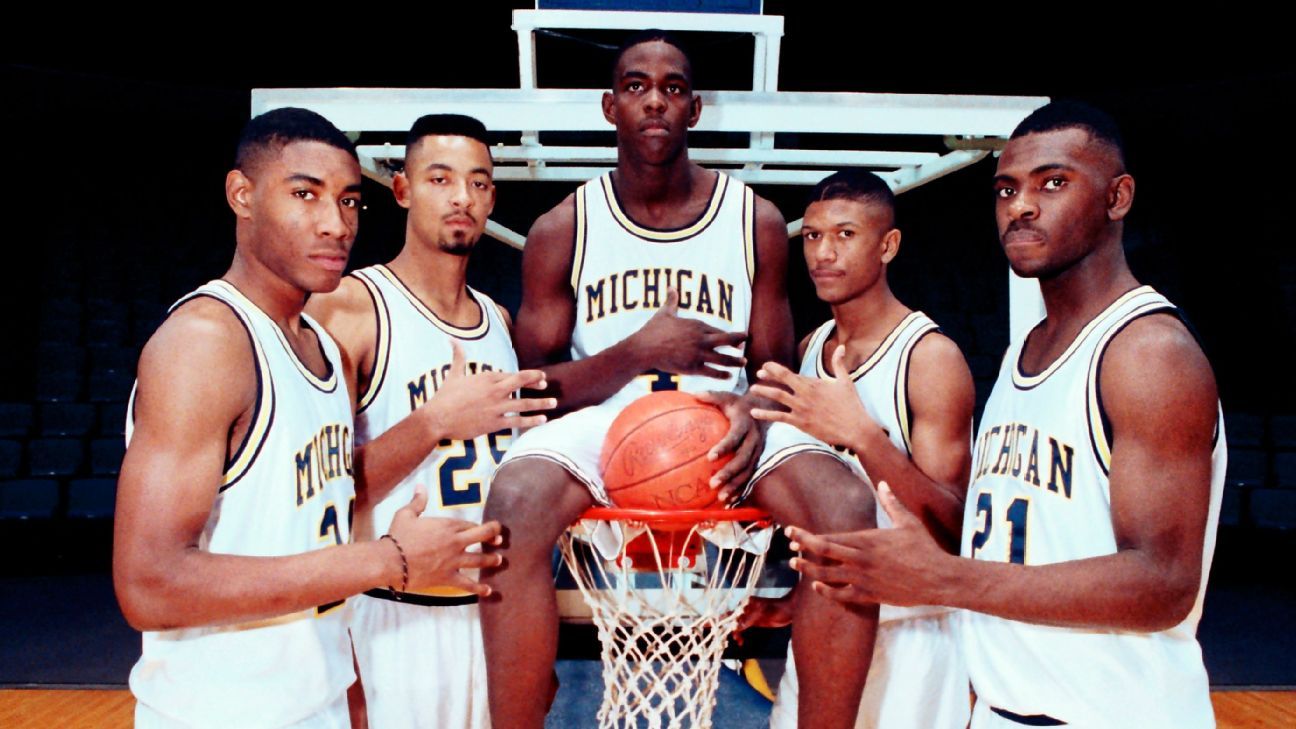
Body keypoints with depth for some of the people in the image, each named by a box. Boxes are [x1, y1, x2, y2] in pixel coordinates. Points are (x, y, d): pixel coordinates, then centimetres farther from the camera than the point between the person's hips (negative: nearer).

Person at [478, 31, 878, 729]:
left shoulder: (757, 222, 9)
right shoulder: (562, 230, 7)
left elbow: (776, 368, 12)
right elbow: (533, 387, 4)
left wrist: (754, 409, -14)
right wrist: (639, 351, -13)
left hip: (721, 426, 1)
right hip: (599, 421, 0)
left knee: (847, 509, -28)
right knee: (515, 502, -34)